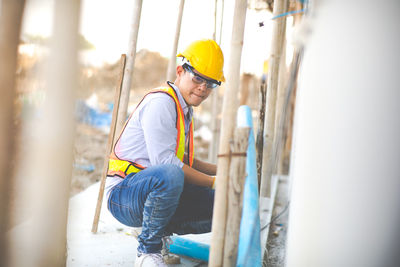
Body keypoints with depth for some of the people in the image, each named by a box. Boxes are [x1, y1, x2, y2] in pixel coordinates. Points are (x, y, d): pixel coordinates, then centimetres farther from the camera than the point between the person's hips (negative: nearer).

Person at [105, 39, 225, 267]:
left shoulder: (185, 109, 15)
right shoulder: (160, 102, -15)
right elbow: (165, 161, -24)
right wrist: (213, 182, -19)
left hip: (156, 193, 9)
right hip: (123, 193, -9)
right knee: (170, 174, -40)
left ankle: (162, 232, 9)